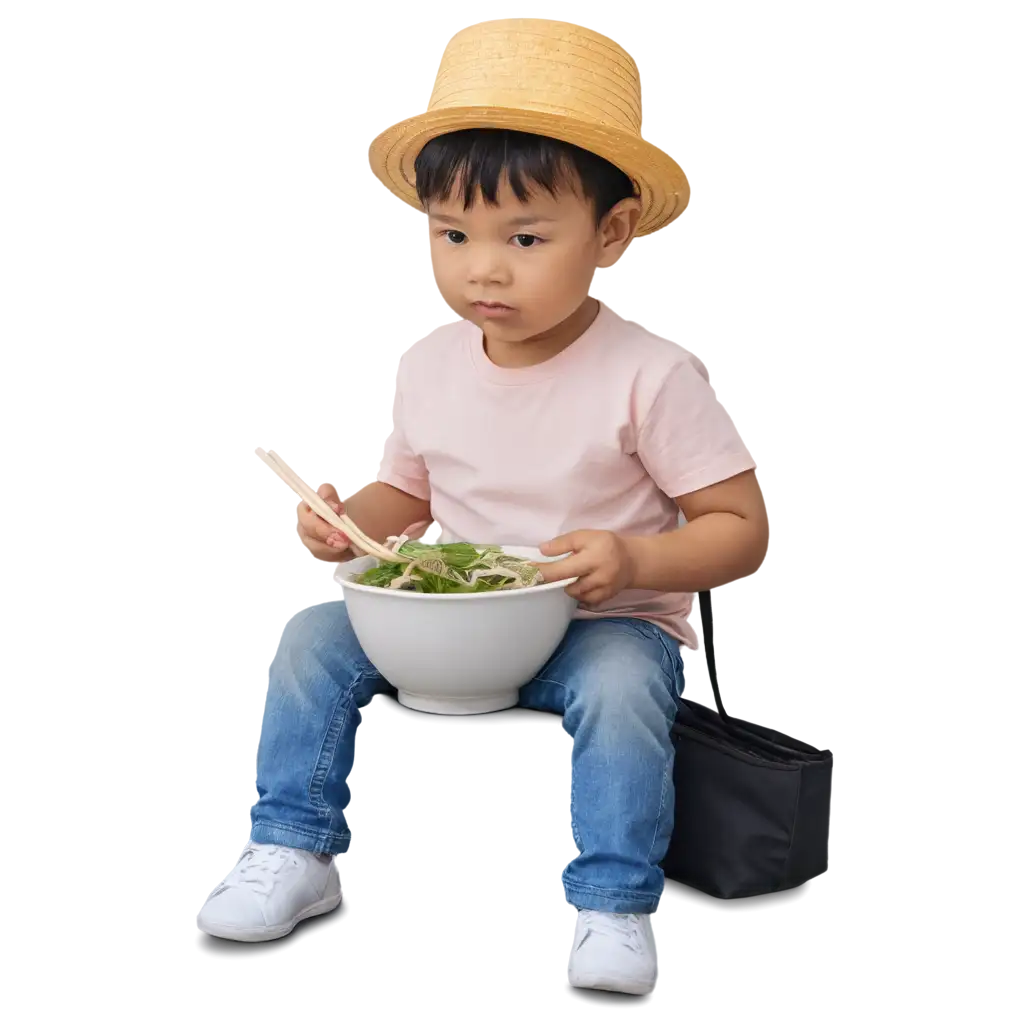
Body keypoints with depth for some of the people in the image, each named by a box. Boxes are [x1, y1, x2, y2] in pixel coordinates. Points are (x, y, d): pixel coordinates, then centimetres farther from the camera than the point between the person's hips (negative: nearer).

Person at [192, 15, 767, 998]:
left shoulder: (648, 378, -16)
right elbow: (409, 493, 14)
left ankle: (611, 908, -19)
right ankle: (295, 854, 3)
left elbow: (739, 524, -12)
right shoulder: (428, 365, 0)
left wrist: (635, 562, -29)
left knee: (620, 682, -36)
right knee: (310, 634, -10)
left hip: (606, 622, -4)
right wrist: (350, 518, -8)